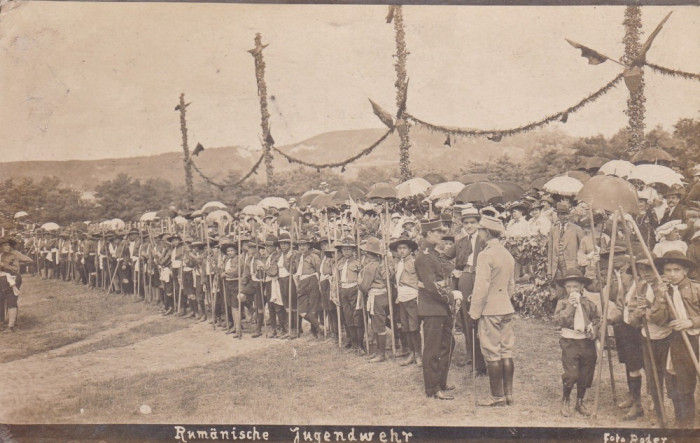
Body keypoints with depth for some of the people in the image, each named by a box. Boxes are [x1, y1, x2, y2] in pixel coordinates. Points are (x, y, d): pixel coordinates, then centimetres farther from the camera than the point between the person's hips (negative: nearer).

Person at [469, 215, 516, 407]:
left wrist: (474, 312, -11)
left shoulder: (486, 255, -15)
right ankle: (508, 394, 15)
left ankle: (497, 396, 3)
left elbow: (481, 287, -17)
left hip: (490, 310, -8)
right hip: (506, 308, 8)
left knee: (492, 354, -1)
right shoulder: (507, 254, 11)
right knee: (506, 352, 11)